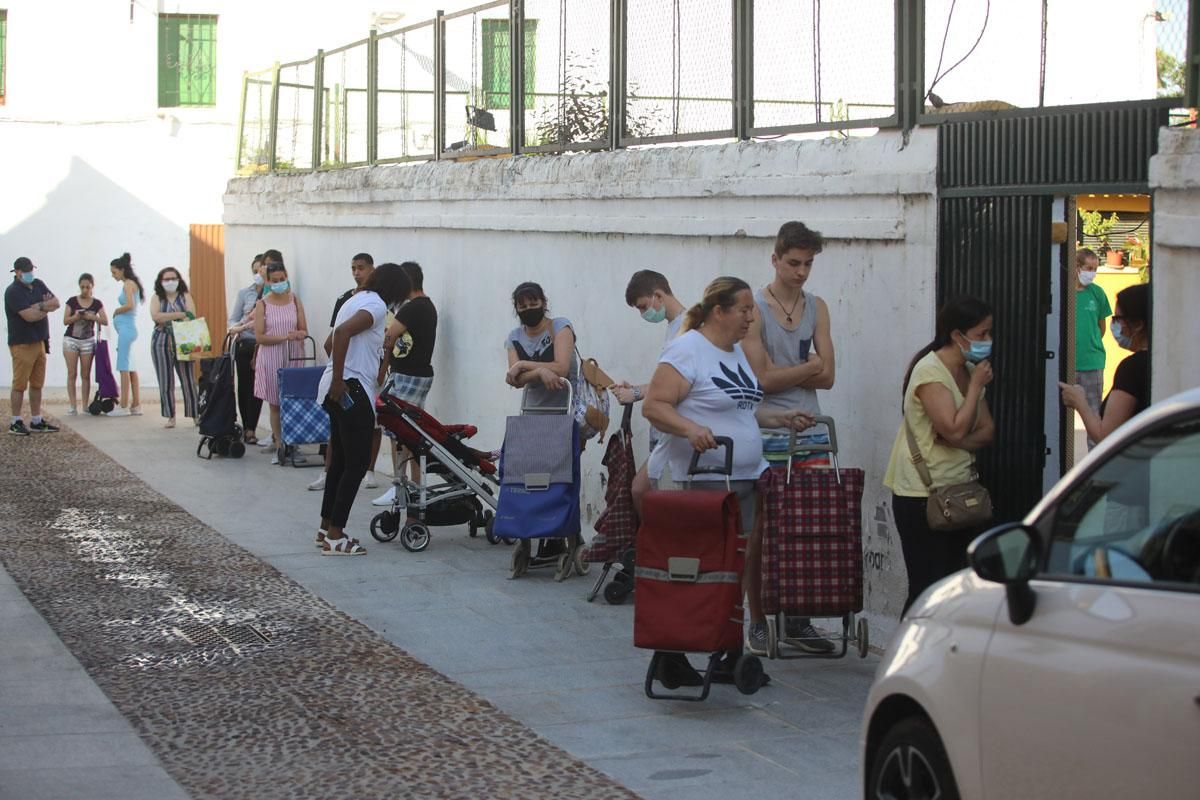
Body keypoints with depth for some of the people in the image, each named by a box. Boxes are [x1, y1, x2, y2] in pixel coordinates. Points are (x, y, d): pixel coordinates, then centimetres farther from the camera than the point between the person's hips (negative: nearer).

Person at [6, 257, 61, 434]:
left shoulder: (38, 285, 11)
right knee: (20, 385, -4)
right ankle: (16, 423, 1)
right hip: (21, 344, -7)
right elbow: (29, 316, -21)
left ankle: (36, 421, 16)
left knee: (37, 384, 11)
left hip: (39, 341, 7)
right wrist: (47, 308, -4)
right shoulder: (13, 292, -13)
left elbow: (56, 302, 4)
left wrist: (40, 306, -13)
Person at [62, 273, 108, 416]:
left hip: (88, 341, 1)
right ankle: (72, 405, -4)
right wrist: (75, 316, -22)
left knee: (86, 374, 2)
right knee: (72, 374, -3)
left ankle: (85, 405, 4)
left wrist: (92, 317, -21)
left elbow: (105, 321, -5)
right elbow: (65, 321, -3)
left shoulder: (97, 303, 2)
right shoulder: (72, 301, -1)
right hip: (71, 339, -1)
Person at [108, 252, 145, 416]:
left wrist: (117, 310, -7)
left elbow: (130, 305, -22)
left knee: (124, 368, -9)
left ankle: (124, 406, -10)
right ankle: (136, 405, 12)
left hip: (126, 328, -10)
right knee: (130, 368, 10)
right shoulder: (131, 284, 18)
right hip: (127, 328, 10)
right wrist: (118, 312, 2)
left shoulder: (128, 284, -8)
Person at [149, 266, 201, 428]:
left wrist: (166, 320, -12)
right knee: (165, 381, 0)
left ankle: (196, 415, 3)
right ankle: (170, 417, 6)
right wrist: (181, 314, -12)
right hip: (161, 342, 1)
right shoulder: (157, 298, 9)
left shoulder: (185, 296, 9)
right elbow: (156, 316, -9)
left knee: (188, 379, -2)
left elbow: (191, 317, -4)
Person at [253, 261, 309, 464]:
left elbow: (304, 331, 6)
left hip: (292, 357, 2)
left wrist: (298, 334, -18)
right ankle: (279, 446, 6)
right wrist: (284, 336, -19)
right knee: (275, 404, 0)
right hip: (271, 358, -2)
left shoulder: (295, 300, 5)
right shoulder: (262, 304, -1)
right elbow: (259, 337, -7)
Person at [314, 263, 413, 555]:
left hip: (340, 390, 10)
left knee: (340, 460, 16)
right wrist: (338, 380, -25)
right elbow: (343, 332, -27)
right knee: (357, 463, -4)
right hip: (352, 389, -10)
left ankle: (327, 528, 22)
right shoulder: (376, 306, -11)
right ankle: (335, 537, -4)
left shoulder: (357, 300, 18)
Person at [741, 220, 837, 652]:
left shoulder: (817, 308, 12)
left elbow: (827, 376, 4)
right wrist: (808, 366, -2)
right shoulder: (755, 308, -4)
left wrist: (781, 372, -6)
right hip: (766, 434, -5)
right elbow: (762, 378, -12)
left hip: (811, 433, 5)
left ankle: (799, 619, 7)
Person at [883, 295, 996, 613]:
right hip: (923, 496, -8)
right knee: (928, 590, -8)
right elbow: (955, 429, -24)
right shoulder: (930, 372, -14)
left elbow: (987, 431, 9)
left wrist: (958, 442, -12)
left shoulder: (969, 371, 13)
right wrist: (976, 386, -12)